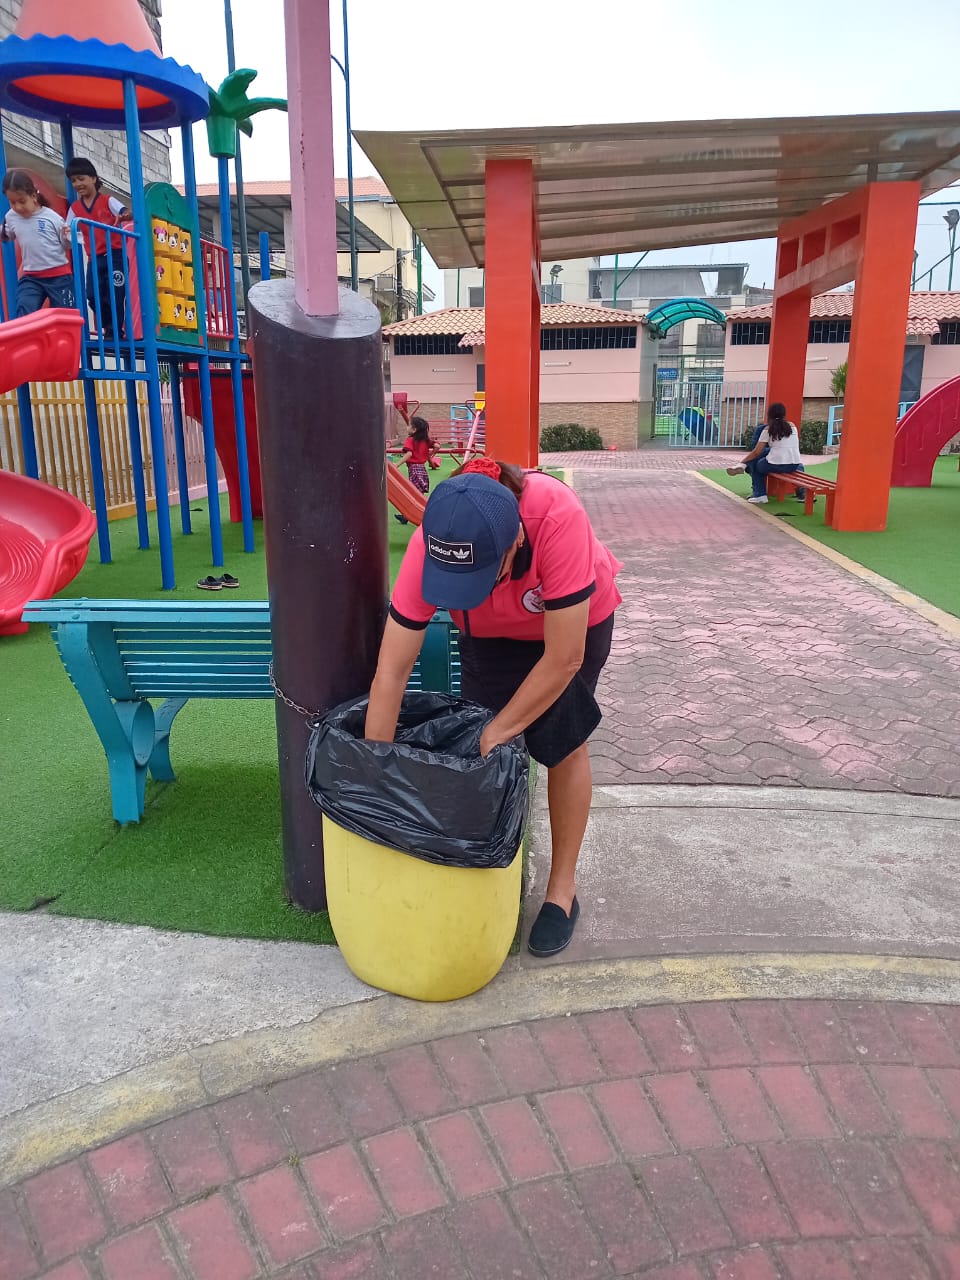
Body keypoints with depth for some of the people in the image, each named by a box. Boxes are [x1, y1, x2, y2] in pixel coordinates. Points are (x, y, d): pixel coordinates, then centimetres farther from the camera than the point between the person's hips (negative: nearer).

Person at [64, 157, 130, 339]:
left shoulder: (107, 200, -1)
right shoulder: (75, 208, 10)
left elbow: (127, 212, -14)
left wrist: (122, 216, -38)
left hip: (115, 255, -4)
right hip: (94, 259, 4)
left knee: (115, 295, -4)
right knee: (94, 297, -2)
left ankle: (114, 331, 7)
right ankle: (109, 328, 15)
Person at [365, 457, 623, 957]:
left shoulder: (557, 517, -44)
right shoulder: (430, 545, -35)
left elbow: (563, 658, -36)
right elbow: (390, 672, -31)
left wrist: (495, 734, -28)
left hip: (576, 618, -2)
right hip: (489, 632, 2)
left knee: (563, 746, 0)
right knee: (488, 751, -1)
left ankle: (562, 887, 17)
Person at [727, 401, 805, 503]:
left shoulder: (768, 429, 3)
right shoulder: (792, 425, 14)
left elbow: (756, 452, 2)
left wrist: (742, 462, 14)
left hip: (776, 465, -4)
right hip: (794, 465, 4)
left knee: (754, 464, 23)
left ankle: (759, 494, 16)